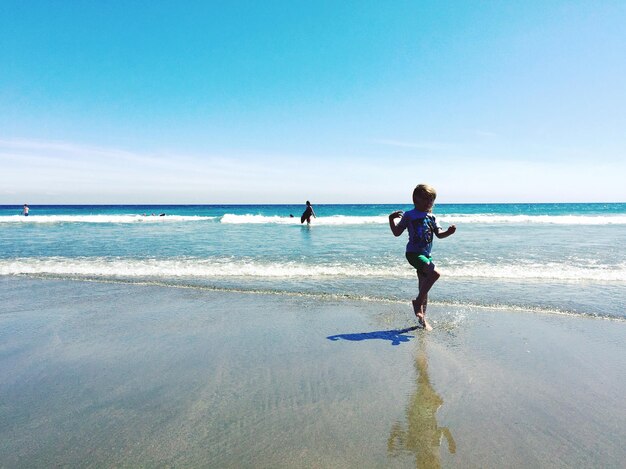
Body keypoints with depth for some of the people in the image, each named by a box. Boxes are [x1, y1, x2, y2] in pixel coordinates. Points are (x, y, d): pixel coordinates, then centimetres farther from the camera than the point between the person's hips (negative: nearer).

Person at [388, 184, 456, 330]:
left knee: (424, 286, 11)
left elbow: (439, 234, 11)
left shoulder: (431, 217, 13)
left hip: (426, 255, 6)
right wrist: (391, 219, -16)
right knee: (435, 273, -26)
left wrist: (449, 232, -9)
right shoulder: (409, 215, -2)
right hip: (413, 253, -6)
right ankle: (418, 302, -9)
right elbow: (397, 233, -2)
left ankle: (422, 317, 24)